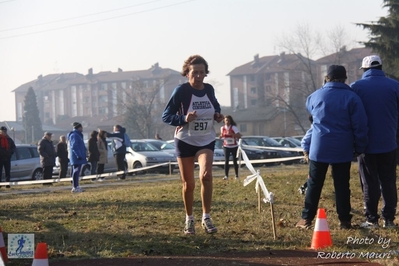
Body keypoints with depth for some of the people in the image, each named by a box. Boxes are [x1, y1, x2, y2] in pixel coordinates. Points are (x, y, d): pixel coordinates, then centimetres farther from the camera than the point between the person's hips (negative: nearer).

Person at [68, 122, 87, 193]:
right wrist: (79, 155, -25)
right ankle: (75, 187, -13)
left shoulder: (78, 135, 20)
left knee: (76, 172, 13)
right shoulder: (74, 135, -14)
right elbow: (74, 146, -22)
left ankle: (75, 187, 18)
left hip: (78, 157, 11)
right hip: (77, 157, -11)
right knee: (76, 171, -11)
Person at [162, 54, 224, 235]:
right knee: (188, 184, 6)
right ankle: (189, 219, 25)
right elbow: (166, 116, -12)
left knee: (206, 175, -21)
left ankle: (206, 218, -13)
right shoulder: (181, 91, -13)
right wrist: (184, 119, -29)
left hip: (206, 141, 2)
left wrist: (217, 115, -2)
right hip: (185, 141, -2)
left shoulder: (209, 89, -1)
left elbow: (215, 106, 21)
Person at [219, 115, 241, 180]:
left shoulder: (233, 127, -12)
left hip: (234, 146, -2)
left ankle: (236, 175, 19)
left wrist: (231, 134, -35)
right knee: (226, 161, -8)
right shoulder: (222, 128, 0)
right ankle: (226, 175, -10)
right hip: (226, 146, 2)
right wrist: (221, 136, -9)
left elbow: (239, 136, -21)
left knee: (235, 161, 7)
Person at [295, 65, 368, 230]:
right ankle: (344, 221, 6)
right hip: (342, 150, -1)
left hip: (319, 148, 1)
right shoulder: (352, 98, -5)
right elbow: (360, 126, -6)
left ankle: (306, 219, 7)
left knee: (314, 184, 8)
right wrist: (359, 148, 3)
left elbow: (310, 111, 26)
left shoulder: (315, 96, 3)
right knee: (342, 185, 6)